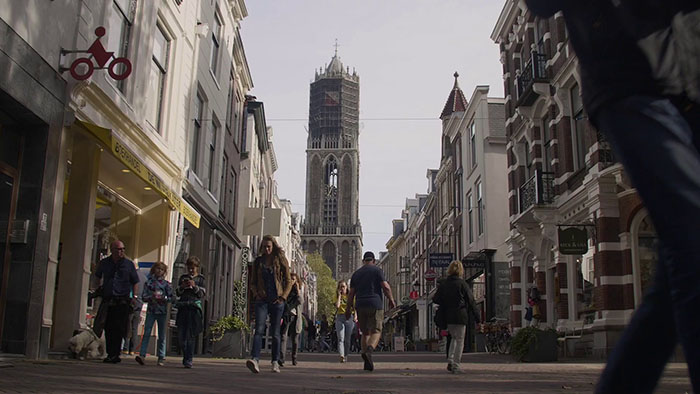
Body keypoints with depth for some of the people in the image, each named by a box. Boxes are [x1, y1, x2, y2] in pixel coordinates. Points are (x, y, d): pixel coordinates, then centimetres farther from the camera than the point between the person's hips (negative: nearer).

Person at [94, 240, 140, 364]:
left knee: (118, 329, -9)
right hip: (107, 301, 3)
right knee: (108, 328, 5)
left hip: (123, 301, -3)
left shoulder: (129, 264, 5)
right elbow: (97, 277, 24)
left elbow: (135, 282, 10)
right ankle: (111, 354, 14)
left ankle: (114, 354, -7)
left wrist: (134, 296, -1)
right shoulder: (104, 263, 10)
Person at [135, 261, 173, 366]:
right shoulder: (148, 282, 6)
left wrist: (163, 298, -15)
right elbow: (143, 297, 3)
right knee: (146, 333, -10)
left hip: (162, 311, 0)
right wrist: (151, 297, -15)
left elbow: (171, 297, 3)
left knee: (162, 336, 4)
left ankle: (161, 358, 9)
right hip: (151, 310, 0)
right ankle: (142, 355, -13)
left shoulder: (166, 284, 4)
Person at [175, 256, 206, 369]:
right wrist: (182, 287, -6)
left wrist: (195, 286, -12)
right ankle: (186, 356, 22)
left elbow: (203, 295, 2)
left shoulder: (200, 279, 8)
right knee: (181, 335, 3)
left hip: (195, 308, -3)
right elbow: (177, 293, 14)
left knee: (191, 335, -7)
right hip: (182, 308, 3)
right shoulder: (183, 277, 17)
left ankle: (189, 360, -5)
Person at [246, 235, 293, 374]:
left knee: (275, 333, 4)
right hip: (262, 300, 1)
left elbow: (288, 281, 5)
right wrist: (256, 294, -2)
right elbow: (253, 281, 15)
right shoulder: (258, 261, 10)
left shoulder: (281, 260, 4)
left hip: (277, 301, -1)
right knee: (259, 330, -16)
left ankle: (275, 362, 13)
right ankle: (255, 359, -29)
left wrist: (283, 297, -6)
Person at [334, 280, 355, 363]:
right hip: (340, 317, -1)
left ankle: (346, 356, 18)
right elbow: (337, 306, -11)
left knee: (347, 339, 5)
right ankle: (341, 356, -25)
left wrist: (355, 316, -6)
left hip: (349, 317, 1)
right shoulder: (337, 296, 7)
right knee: (341, 338, -14)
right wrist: (339, 295, -5)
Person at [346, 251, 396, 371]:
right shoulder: (377, 270, 2)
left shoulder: (356, 273, 14)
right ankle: (368, 351, -31)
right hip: (375, 305, -4)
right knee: (376, 331, -2)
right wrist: (391, 300, 4)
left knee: (365, 333, 11)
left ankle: (367, 363, 4)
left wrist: (349, 309, 16)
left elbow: (351, 293, 12)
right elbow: (386, 287, -7)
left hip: (360, 306, 4)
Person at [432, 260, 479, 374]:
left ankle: (450, 361, 8)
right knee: (460, 340, 3)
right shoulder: (462, 283, -7)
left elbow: (435, 299, 5)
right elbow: (471, 301, -4)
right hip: (460, 316, -5)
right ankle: (456, 366, 2)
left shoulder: (444, 284, 5)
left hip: (448, 317, 5)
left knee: (454, 338, 20)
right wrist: (476, 317, 1)